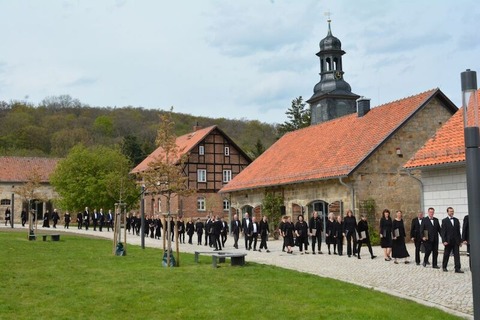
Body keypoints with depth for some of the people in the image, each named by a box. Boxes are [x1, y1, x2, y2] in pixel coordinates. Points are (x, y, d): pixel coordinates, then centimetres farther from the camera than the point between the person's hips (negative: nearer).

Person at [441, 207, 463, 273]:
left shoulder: (456, 220, 11)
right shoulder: (444, 221, -2)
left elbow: (458, 231, 12)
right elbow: (443, 232, -5)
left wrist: (460, 240, 9)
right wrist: (444, 241, -13)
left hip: (456, 241, 3)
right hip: (448, 241, -3)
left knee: (457, 255, -3)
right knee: (446, 255, 7)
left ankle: (457, 269, -4)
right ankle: (444, 267, 21)